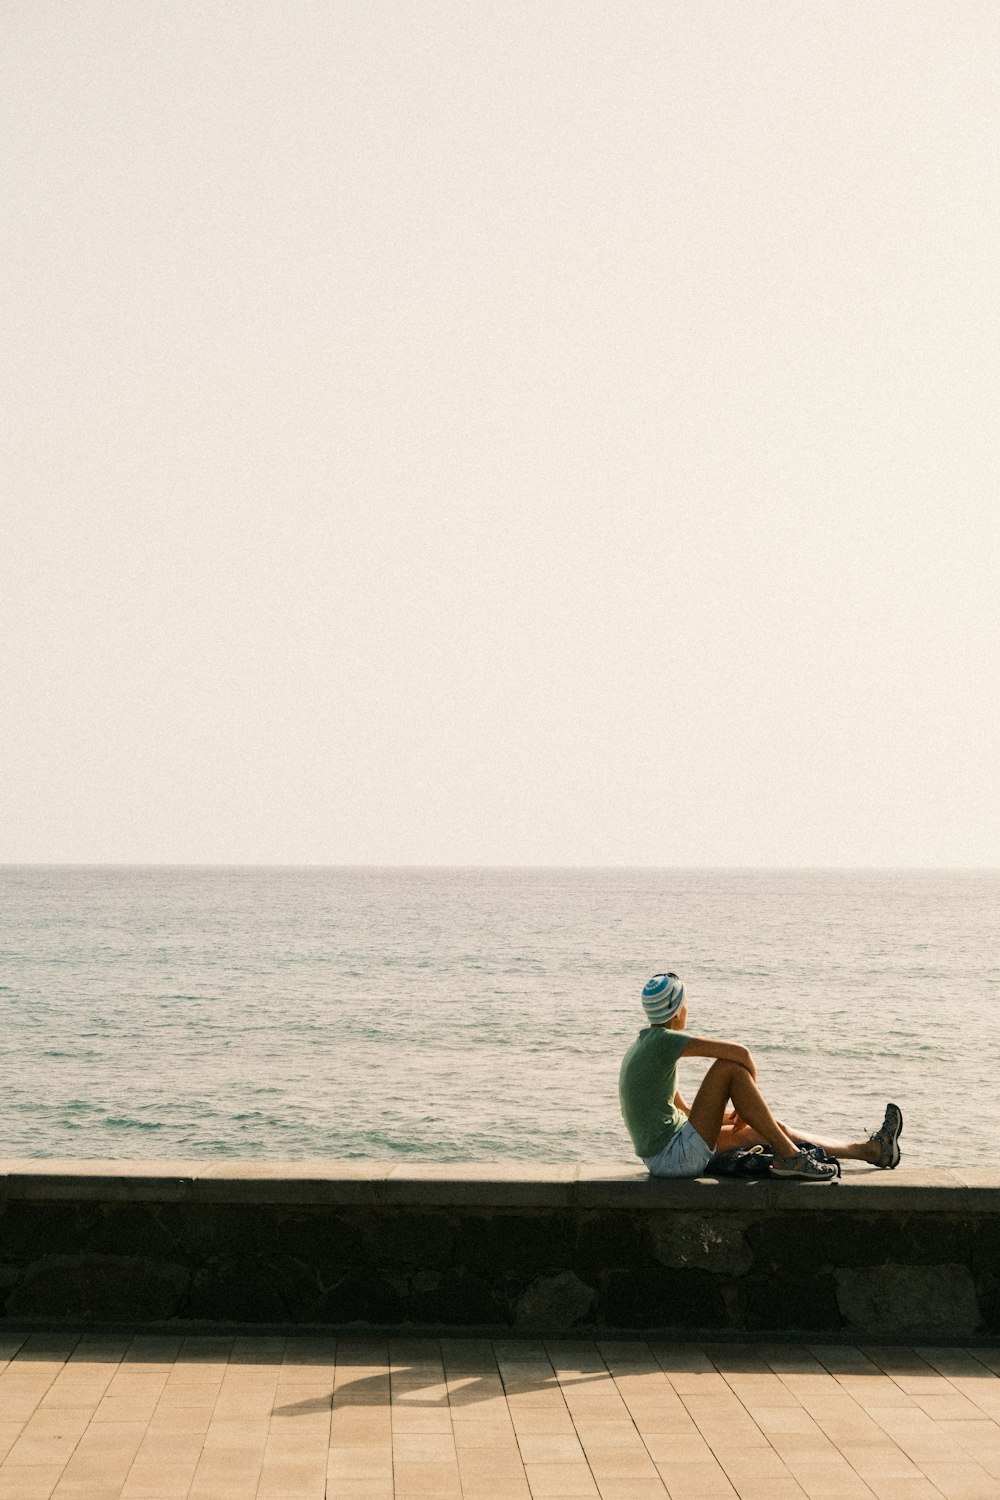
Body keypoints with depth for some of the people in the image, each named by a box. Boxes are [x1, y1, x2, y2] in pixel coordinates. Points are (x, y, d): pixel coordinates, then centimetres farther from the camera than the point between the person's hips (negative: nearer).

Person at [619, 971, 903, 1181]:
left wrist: (738, 1114, 18)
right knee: (730, 1067, -14)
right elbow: (741, 1053, -19)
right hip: (678, 1157, -10)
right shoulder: (663, 1040, -14)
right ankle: (788, 1156, -9)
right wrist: (748, 1098, 0)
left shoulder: (640, 1046, 16)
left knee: (769, 1131, 17)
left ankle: (871, 1150, 27)